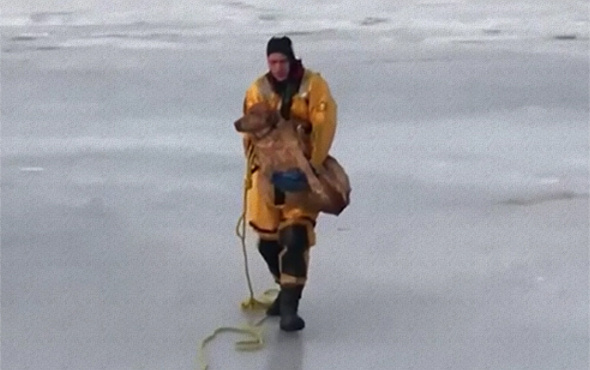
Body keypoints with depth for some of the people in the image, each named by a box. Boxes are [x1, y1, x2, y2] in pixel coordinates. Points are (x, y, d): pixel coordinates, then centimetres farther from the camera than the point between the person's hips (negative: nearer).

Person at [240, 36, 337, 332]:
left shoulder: (313, 86, -10)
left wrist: (310, 166, -23)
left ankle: (289, 305, -16)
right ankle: (286, 288, 33)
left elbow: (324, 127, -16)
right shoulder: (257, 91, -1)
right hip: (269, 172, 4)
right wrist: (260, 169, -13)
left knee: (295, 236, -16)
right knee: (267, 238, 8)